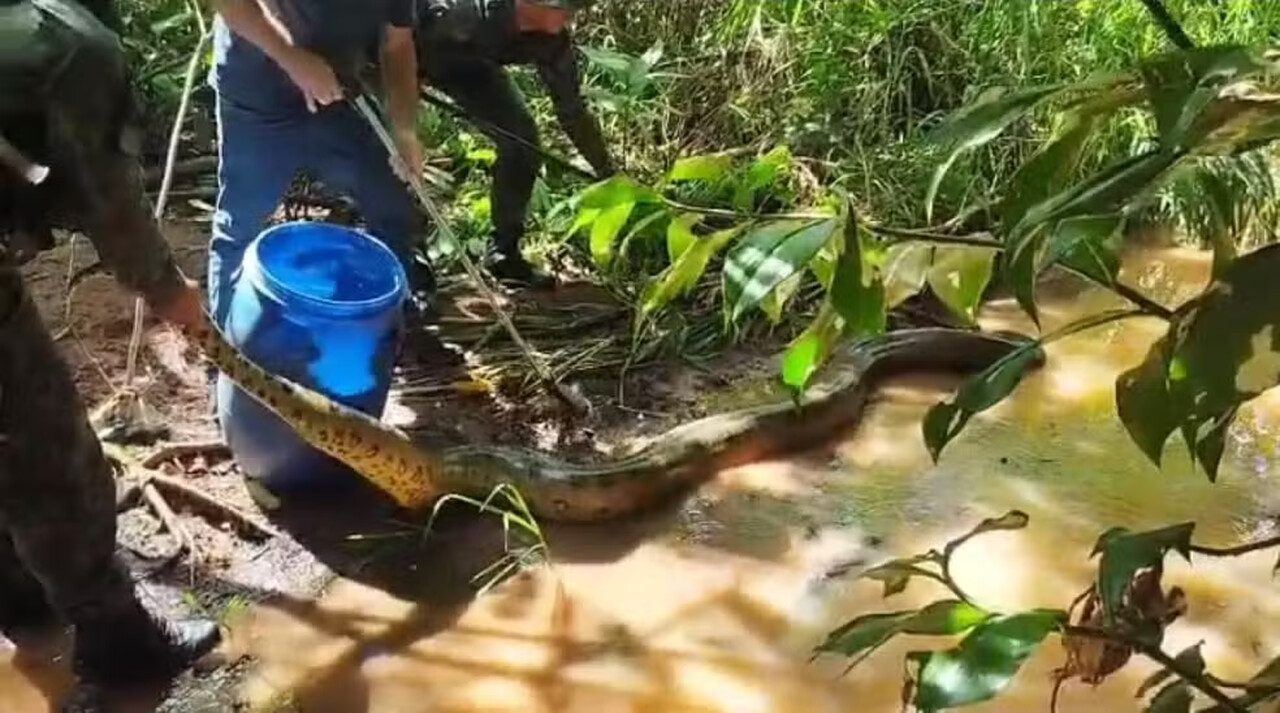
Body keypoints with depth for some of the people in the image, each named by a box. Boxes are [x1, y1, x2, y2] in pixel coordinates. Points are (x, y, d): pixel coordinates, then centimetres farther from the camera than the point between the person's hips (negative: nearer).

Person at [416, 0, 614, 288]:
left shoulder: (554, 40, -23)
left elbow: (572, 109, -13)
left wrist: (609, 176, -13)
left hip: (466, 60, 5)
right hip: (412, 45, -5)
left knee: (520, 135, -5)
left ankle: (504, 252, 4)